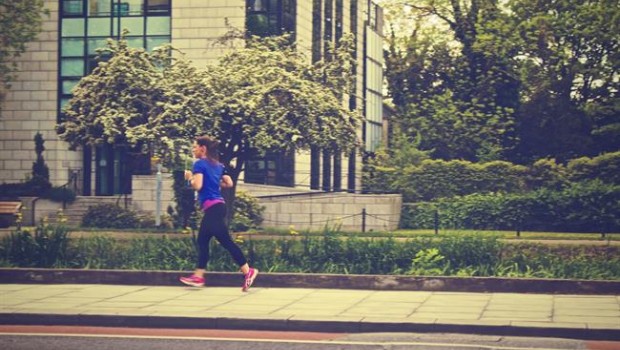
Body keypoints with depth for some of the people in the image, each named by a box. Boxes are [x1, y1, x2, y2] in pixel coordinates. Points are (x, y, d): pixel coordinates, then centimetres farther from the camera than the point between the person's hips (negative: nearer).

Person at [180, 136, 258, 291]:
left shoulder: (199, 164, -9)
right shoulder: (218, 165, 15)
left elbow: (197, 185, -20)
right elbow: (229, 183, 13)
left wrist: (190, 178, -1)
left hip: (212, 208, -9)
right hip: (218, 206, 9)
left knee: (226, 241, -9)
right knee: (202, 240, 13)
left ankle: (248, 271, -12)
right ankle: (198, 276, 15)